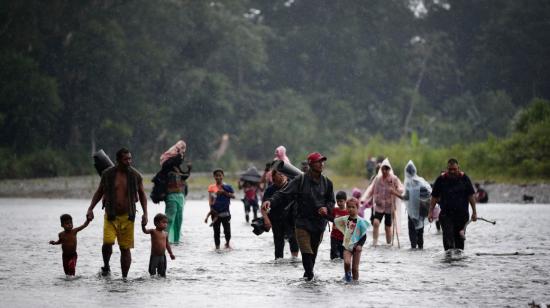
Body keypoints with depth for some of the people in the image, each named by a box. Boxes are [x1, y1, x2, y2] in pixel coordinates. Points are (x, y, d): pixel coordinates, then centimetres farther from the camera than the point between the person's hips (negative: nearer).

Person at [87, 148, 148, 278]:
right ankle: (106, 266, 7)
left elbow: (142, 195, 11)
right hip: (111, 216, -1)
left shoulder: (135, 175, 1)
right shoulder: (107, 174, -1)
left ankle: (124, 277, 13)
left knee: (125, 248, 2)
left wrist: (145, 213, 3)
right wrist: (90, 208, 2)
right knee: (107, 242, -19)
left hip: (127, 217, 1)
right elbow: (99, 192, 10)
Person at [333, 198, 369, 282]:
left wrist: (360, 245, -17)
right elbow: (335, 221, 17)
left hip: (356, 247, -2)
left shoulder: (360, 221, -8)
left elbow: (364, 235, -5)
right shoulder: (345, 219, 2)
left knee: (355, 268, 1)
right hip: (347, 246, 2)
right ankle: (347, 274, 4)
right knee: (347, 262, -21)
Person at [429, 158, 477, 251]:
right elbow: (434, 197, 5)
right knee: (448, 236, -17)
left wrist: (474, 212, 0)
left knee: (459, 238, 4)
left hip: (462, 214, 1)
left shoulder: (464, 178, 2)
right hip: (446, 214, -1)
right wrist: (431, 212, -1)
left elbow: (471, 196, 5)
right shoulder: (441, 179, 0)